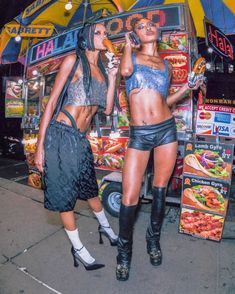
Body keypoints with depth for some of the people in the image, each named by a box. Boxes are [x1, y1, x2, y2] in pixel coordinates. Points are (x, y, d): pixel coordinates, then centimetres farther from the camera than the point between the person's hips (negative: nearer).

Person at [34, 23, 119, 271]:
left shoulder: (102, 69, 14)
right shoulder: (73, 60, -5)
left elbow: (107, 109, 8)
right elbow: (52, 102, -8)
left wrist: (112, 77, 5)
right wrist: (40, 146, -12)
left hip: (81, 139, 6)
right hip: (60, 135, -6)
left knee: (89, 188, 21)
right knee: (64, 193, 5)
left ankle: (105, 227, 44)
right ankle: (78, 249, 23)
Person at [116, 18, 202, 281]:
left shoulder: (166, 65, 15)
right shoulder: (131, 55, 9)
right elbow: (126, 71, -15)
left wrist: (187, 87, 6)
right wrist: (128, 45, 3)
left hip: (166, 129, 3)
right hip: (139, 133, -3)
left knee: (160, 190, 11)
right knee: (130, 196, -5)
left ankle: (154, 238, 33)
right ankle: (124, 250, 17)